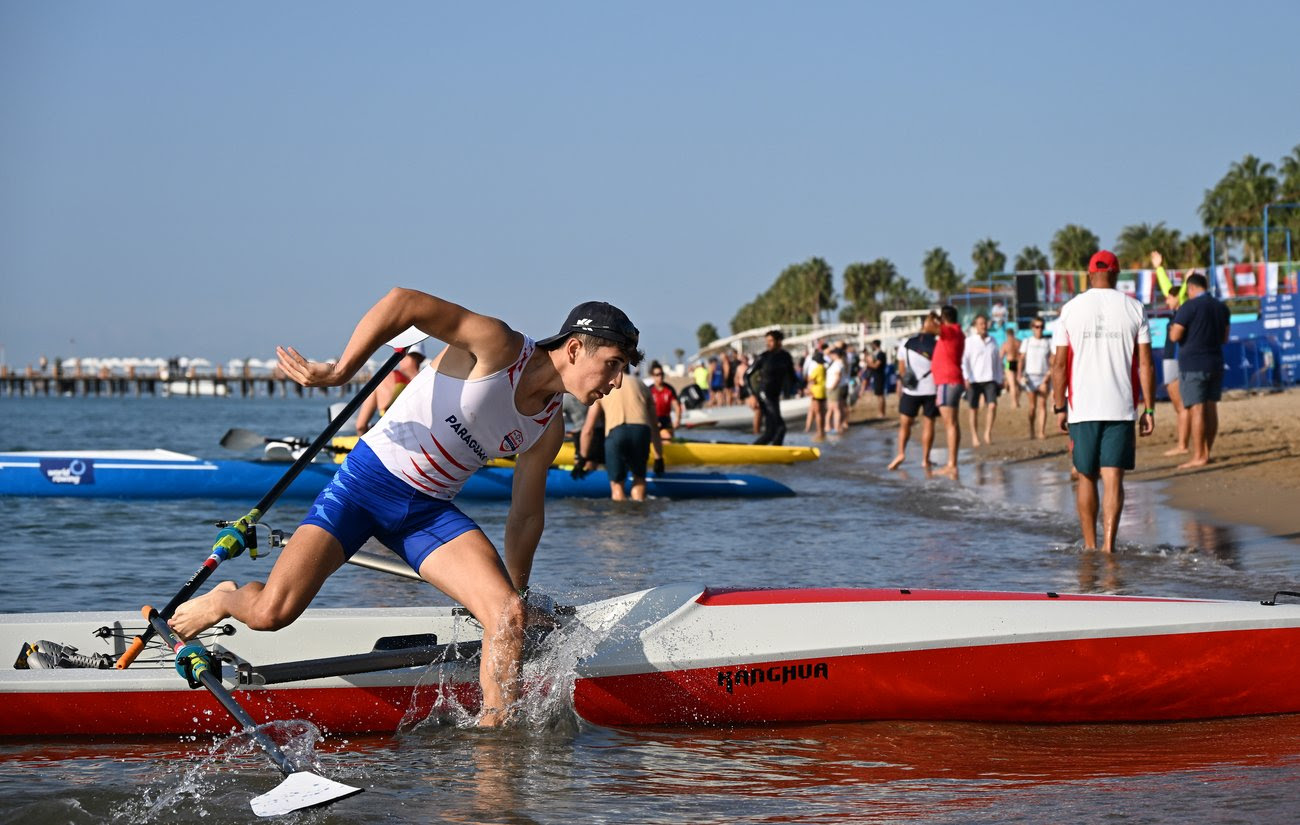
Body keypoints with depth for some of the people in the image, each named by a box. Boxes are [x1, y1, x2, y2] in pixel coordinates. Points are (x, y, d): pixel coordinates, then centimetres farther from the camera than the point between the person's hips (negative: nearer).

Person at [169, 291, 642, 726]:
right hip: (368, 480, -6)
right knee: (271, 613, -15)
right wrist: (340, 371, -27)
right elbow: (404, 302, -26)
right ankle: (226, 600, 19)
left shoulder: (548, 430, 5)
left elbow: (525, 515, 16)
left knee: (509, 617, -18)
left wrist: (516, 589, 23)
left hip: (431, 512, 6)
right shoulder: (498, 347, -17)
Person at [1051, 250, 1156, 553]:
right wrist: (1148, 409, 5)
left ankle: (1090, 545, 17)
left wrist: (1059, 408, 7)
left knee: (1086, 478, 12)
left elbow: (1059, 364, 1)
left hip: (1082, 407, 1)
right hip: (1121, 409, 0)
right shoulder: (1133, 308, 2)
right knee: (1113, 478, -2)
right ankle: (1108, 544, -13)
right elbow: (1145, 364, 1)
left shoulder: (1071, 309, 2)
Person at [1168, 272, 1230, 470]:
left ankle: (1198, 456, -10)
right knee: (1211, 408, 10)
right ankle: (1206, 453, 13)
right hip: (1216, 363, 7)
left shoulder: (1188, 307, -12)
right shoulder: (1222, 307, 9)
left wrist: (1172, 328, 5)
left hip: (1192, 366, -7)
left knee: (1196, 410, -8)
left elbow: (1175, 336, -16)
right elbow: (1224, 338, 15)